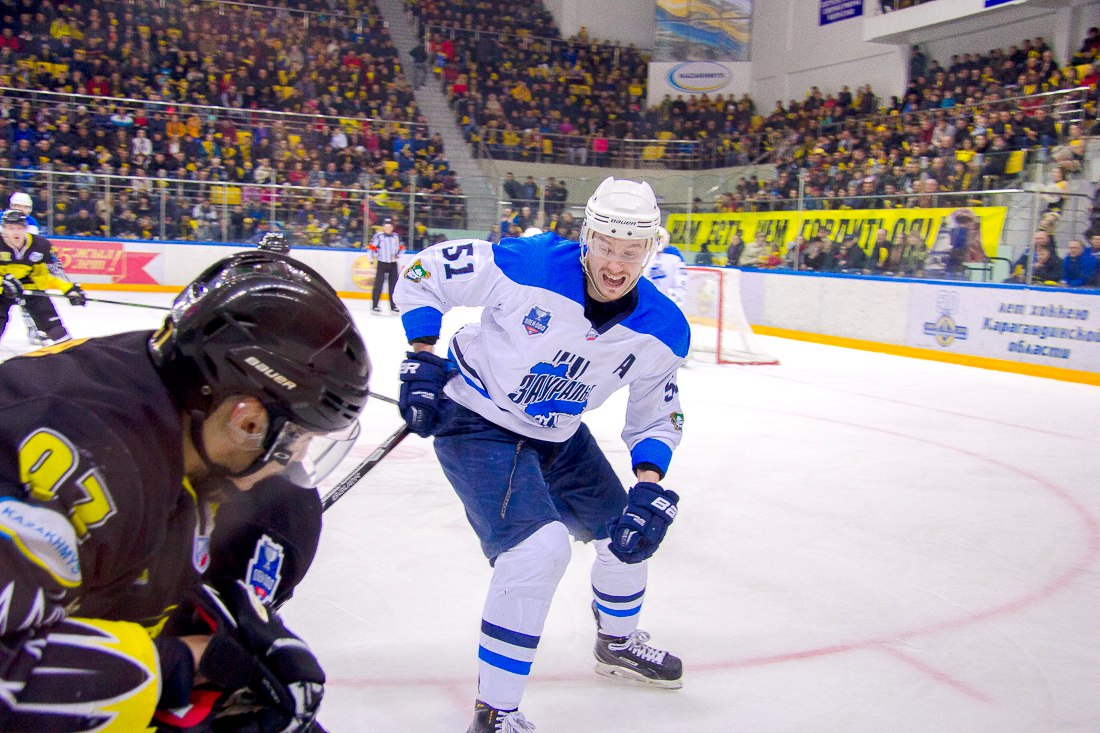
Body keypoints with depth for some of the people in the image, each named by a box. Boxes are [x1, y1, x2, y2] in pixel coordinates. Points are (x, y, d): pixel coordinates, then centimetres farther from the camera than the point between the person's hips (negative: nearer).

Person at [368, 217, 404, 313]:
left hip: (393, 264, 4)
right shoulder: (378, 236, -6)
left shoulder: (396, 236, 8)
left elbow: (401, 247, 16)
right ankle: (374, 306, -4)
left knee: (393, 285, 6)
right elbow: (372, 247, -4)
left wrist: (397, 255, -1)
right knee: (378, 284, -7)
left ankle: (393, 306, 13)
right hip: (382, 263, -4)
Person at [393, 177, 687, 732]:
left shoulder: (663, 331, -12)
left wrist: (650, 484, -15)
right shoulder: (527, 266, -27)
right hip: (476, 422, -6)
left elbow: (656, 415, 1)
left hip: (558, 436, 7)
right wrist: (423, 359, -18)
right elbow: (424, 272, -15)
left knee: (630, 532, 16)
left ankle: (618, 642, 48)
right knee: (539, 548, -25)